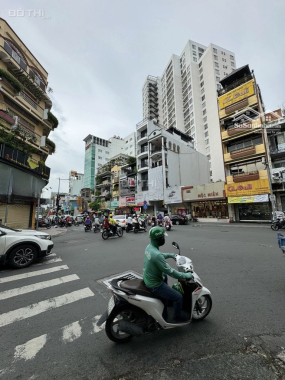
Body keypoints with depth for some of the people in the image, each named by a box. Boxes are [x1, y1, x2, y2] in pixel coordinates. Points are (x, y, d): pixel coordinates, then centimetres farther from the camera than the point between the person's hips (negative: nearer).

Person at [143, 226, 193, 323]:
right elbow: (170, 271, -28)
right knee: (178, 297, 4)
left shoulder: (149, 247, -8)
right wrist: (186, 275, -16)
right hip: (154, 285, -9)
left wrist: (169, 255, 17)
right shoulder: (157, 255, -36)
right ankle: (178, 317, 32)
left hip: (147, 278, 9)